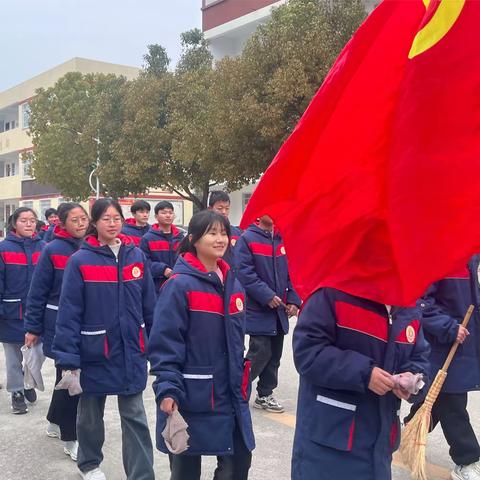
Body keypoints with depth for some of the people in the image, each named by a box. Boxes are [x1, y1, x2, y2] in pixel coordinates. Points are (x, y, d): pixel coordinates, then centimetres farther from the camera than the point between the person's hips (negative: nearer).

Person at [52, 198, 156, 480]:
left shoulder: (136, 256, 0)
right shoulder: (80, 261, -9)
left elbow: (150, 305, 6)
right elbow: (69, 313, -10)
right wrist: (68, 359, -14)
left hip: (131, 351, 2)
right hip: (94, 352, -1)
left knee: (135, 417, 4)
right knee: (91, 412, 19)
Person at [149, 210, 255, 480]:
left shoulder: (233, 284, 7)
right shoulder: (180, 285, -14)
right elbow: (164, 343, -17)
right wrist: (167, 390, -24)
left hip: (230, 396, 6)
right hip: (191, 398, -6)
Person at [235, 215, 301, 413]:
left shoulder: (283, 239, 8)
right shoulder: (247, 239, -9)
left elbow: (292, 272, 10)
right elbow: (244, 272, -16)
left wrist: (293, 300, 0)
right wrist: (267, 296, -19)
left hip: (280, 310, 6)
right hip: (258, 310, -6)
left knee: (274, 354, 12)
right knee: (260, 353, -7)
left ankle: (265, 395, 25)